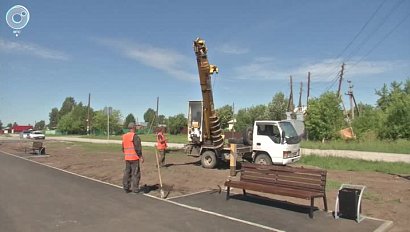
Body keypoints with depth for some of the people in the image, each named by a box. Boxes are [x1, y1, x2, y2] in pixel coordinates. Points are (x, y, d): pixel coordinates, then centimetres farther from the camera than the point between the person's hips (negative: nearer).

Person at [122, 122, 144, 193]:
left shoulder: (124, 136, 9)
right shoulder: (135, 136, -14)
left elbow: (123, 148, 15)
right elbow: (137, 148, -17)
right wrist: (141, 157, -11)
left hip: (127, 158, 7)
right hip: (134, 158, -7)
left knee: (127, 173, 13)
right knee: (136, 173, 1)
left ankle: (126, 188, 17)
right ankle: (135, 189, 4)